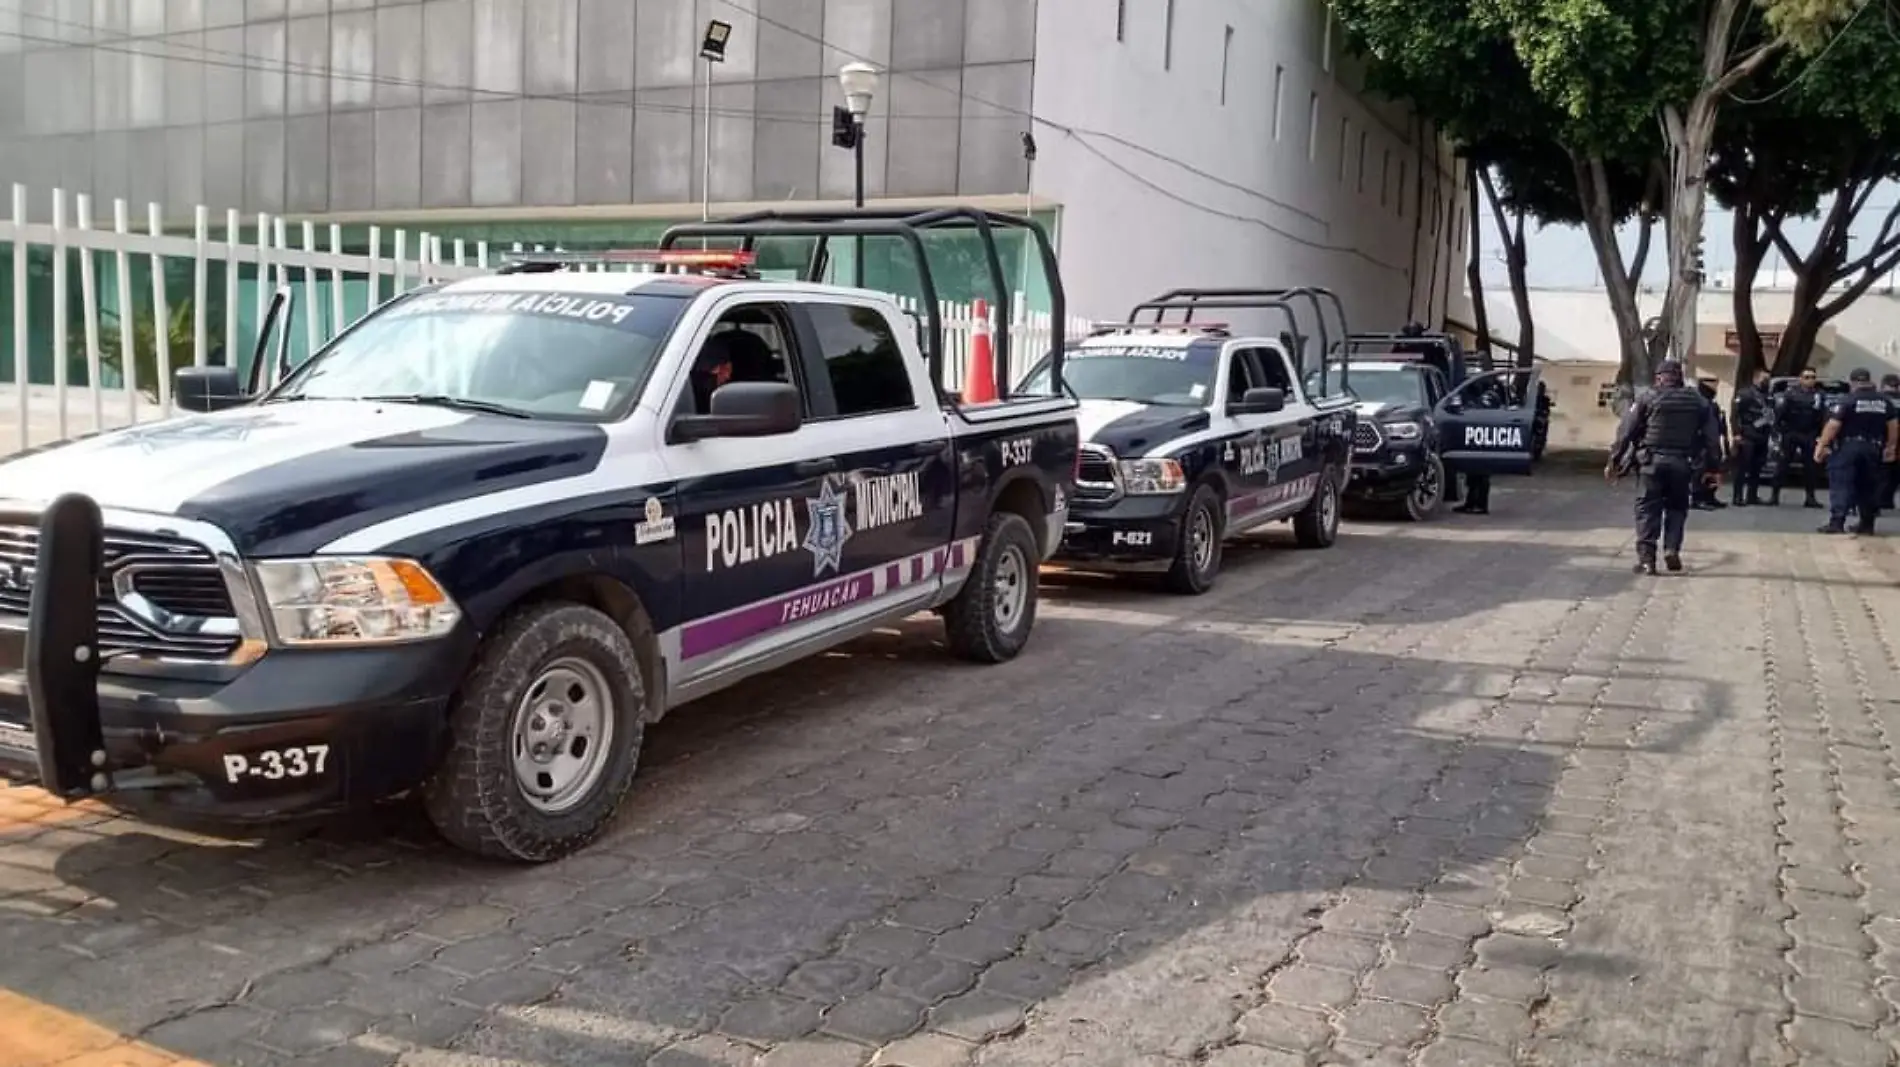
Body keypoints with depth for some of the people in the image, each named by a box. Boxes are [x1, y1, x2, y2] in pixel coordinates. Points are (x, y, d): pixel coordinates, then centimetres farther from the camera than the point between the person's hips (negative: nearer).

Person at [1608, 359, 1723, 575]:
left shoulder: (1648, 400, 3)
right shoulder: (1699, 402, 12)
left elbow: (1626, 432, -1)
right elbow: (1712, 436, 11)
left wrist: (1615, 462, 2)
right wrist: (1713, 467, 14)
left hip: (1653, 462, -2)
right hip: (1682, 464, 2)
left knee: (1648, 508, 2)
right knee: (1677, 507, 19)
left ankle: (1646, 557, -8)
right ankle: (1672, 549, 3)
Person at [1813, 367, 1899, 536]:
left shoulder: (1846, 401, -10)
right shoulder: (1884, 402, 8)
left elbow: (1832, 426, -16)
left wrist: (1821, 446, -13)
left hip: (1847, 447, -5)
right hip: (1873, 448, 5)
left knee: (1841, 485, -6)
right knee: (1868, 486, 14)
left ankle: (1837, 523, -15)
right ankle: (1867, 524, 20)